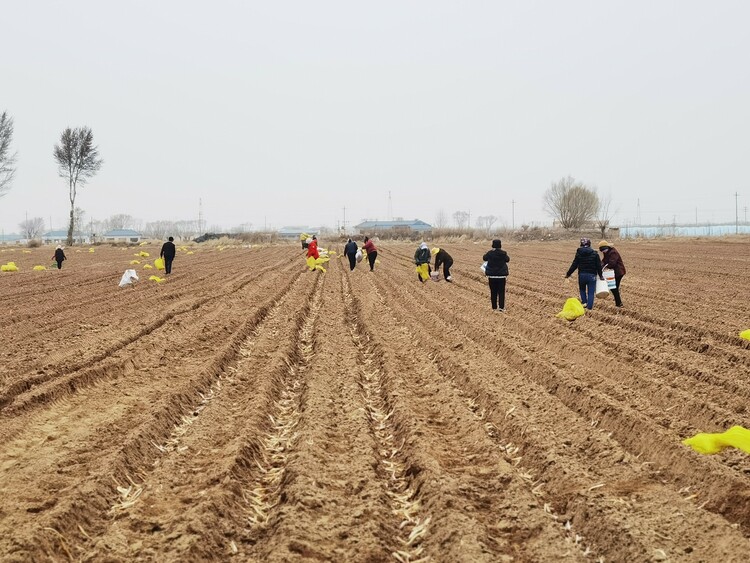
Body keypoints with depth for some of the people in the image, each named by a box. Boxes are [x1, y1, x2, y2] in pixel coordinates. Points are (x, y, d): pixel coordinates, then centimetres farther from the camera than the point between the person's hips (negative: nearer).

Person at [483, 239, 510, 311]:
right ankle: (501, 307, -3)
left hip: (492, 275, 1)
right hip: (501, 275, -1)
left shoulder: (490, 253, -9)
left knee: (493, 292, 9)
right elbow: (507, 259, 9)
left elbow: (484, 258, 10)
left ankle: (494, 307, 11)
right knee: (501, 292, 4)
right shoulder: (503, 253, -10)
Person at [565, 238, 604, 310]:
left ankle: (584, 303, 12)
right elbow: (598, 266, 0)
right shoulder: (594, 253, -3)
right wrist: (601, 275, 13)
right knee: (591, 292, 5)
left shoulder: (578, 253, -3)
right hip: (592, 275, -1)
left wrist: (568, 274, 10)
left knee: (582, 290, 23)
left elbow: (574, 265, -1)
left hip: (582, 275, 1)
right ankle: (589, 307, 1)